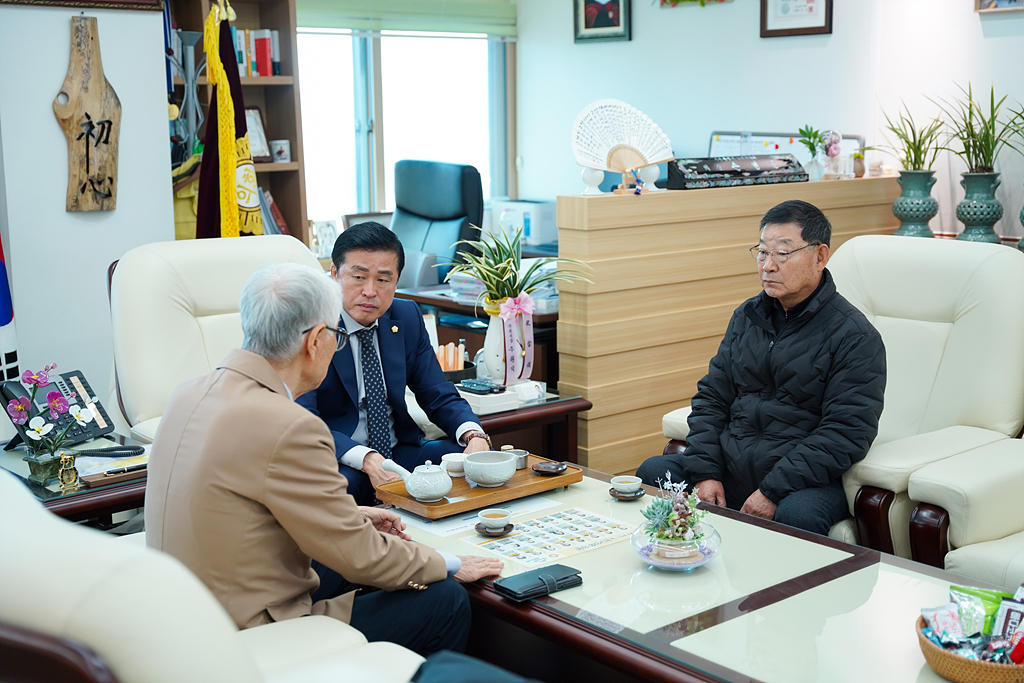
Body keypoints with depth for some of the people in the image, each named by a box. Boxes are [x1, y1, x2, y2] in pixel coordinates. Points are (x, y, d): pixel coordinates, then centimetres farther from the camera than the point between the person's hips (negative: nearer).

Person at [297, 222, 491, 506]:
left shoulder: (407, 317, 6)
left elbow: (439, 396, 7)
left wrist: (474, 435, -16)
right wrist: (366, 459, -35)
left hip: (401, 453, 5)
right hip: (340, 462, -5)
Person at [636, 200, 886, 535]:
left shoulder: (855, 335, -6)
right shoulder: (746, 316, 14)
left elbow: (846, 432, -14)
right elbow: (711, 397, 14)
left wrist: (773, 490, -20)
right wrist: (706, 472, -2)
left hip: (803, 478, -5)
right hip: (729, 466, 6)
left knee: (796, 516, -37)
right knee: (652, 472, -14)